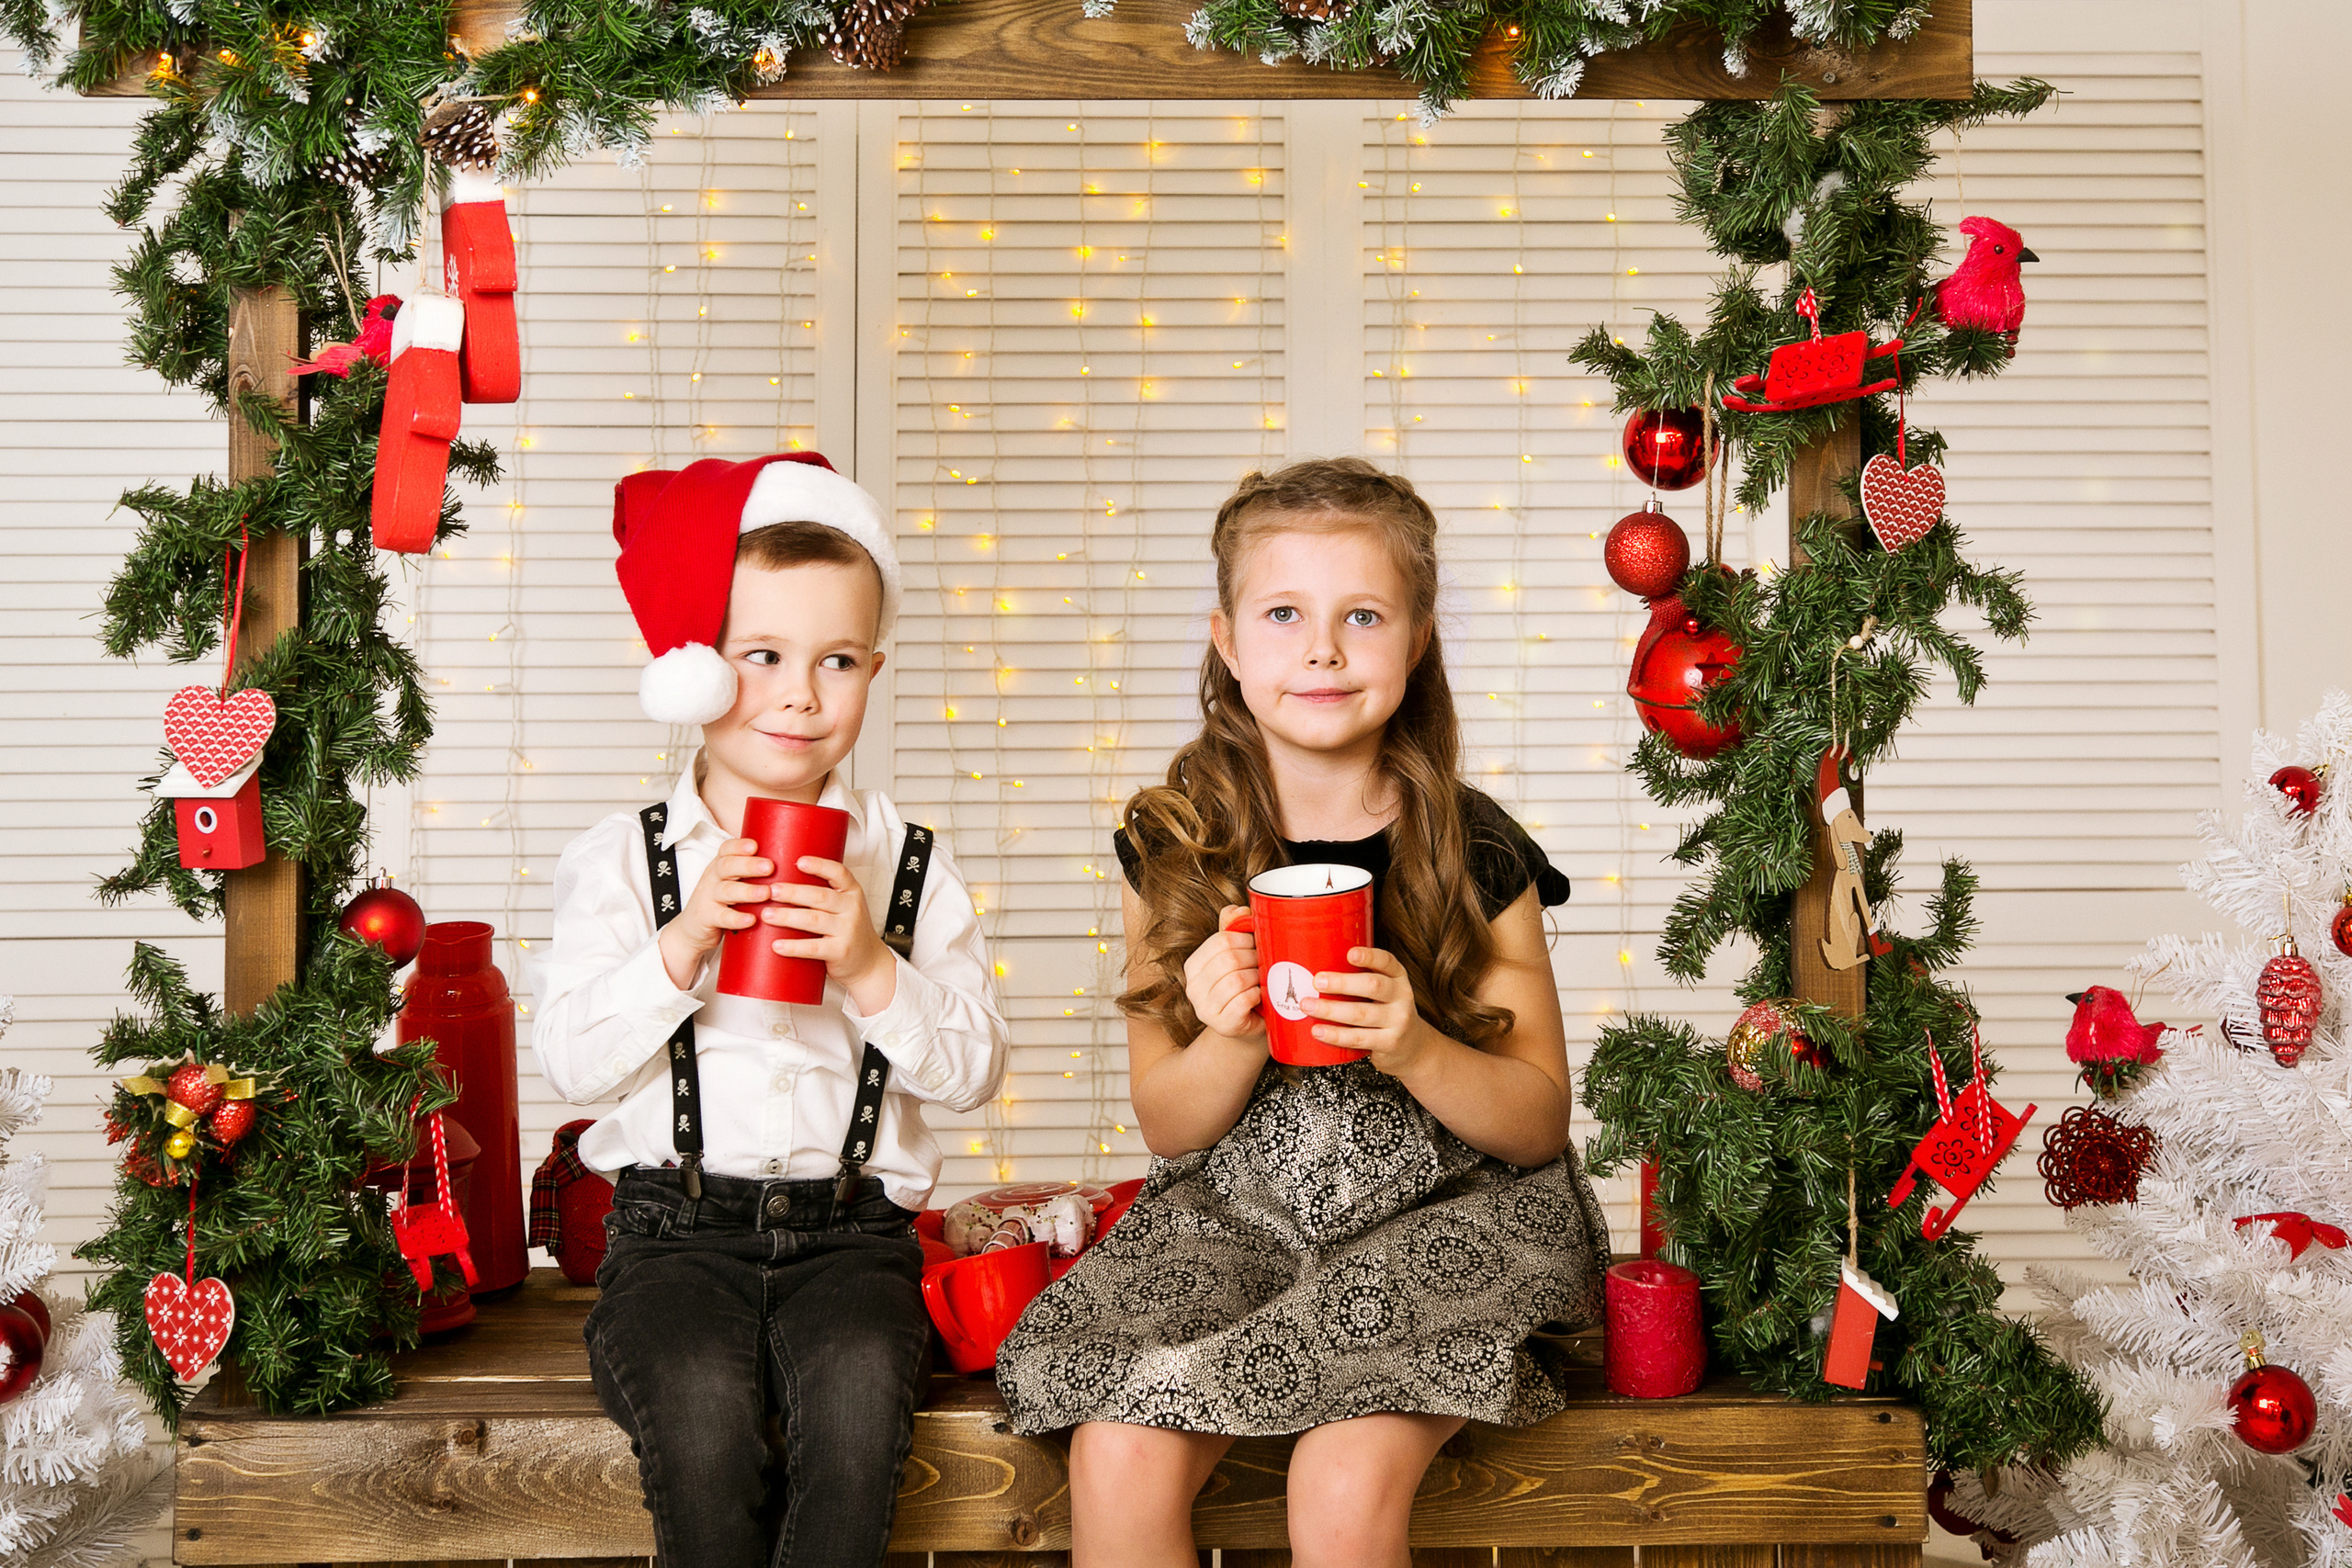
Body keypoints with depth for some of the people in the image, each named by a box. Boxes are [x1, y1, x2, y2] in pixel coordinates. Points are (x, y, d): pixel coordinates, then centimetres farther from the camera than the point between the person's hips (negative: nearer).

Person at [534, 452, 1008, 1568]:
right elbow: (570, 1061, -3)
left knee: (860, 1389, -30)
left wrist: (872, 971, -14)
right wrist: (681, 948, -15)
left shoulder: (909, 863, 8)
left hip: (849, 1227, 1)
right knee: (700, 1403, -29)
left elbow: (973, 1071, 1)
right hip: (677, 1222, 0)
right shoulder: (623, 859, 6)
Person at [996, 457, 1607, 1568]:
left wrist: (1412, 1047, -21)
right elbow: (1165, 1125, 4)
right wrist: (1234, 1039, -19)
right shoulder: (1173, 847, 1)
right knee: (1117, 1460, -23)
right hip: (1232, 1213, 2)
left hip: (1440, 1213, -2)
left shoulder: (1472, 852, -4)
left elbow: (1539, 1122, -1)